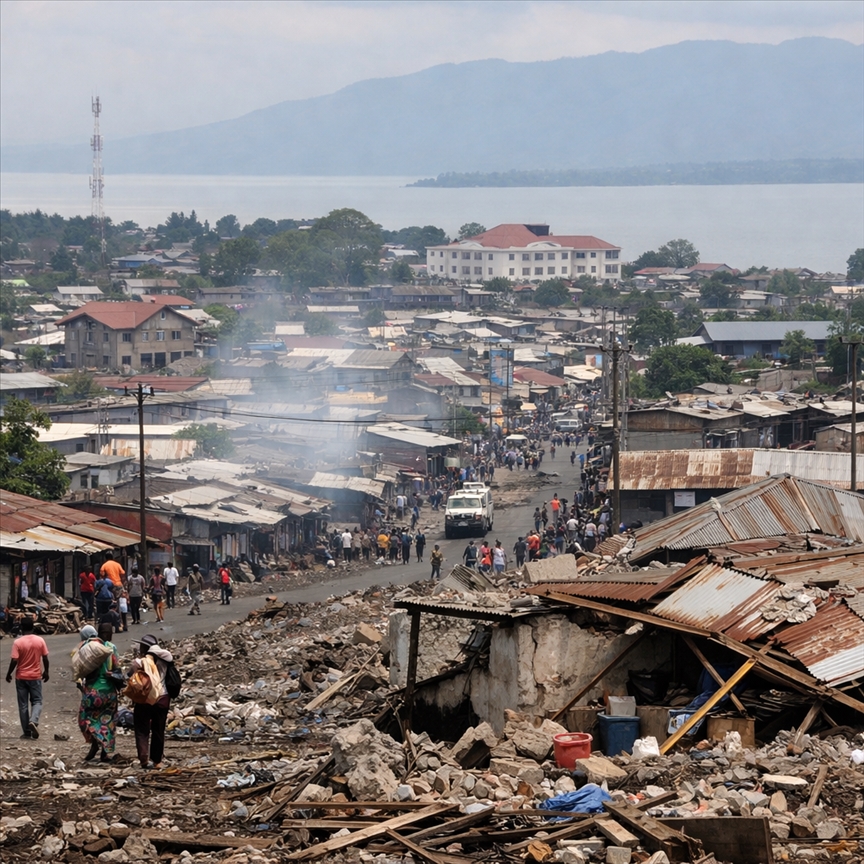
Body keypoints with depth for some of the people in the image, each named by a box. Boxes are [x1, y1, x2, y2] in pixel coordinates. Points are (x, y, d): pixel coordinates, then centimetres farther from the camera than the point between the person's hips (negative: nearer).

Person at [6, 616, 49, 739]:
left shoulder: (18, 642, -13)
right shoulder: (40, 640, -6)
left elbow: (14, 661, -14)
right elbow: (45, 658, -2)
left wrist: (9, 674, 0)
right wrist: (46, 671, 14)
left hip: (21, 677, -1)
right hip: (36, 676, 1)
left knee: (23, 704, 8)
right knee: (37, 701, 12)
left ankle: (26, 732, 9)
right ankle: (33, 721, -16)